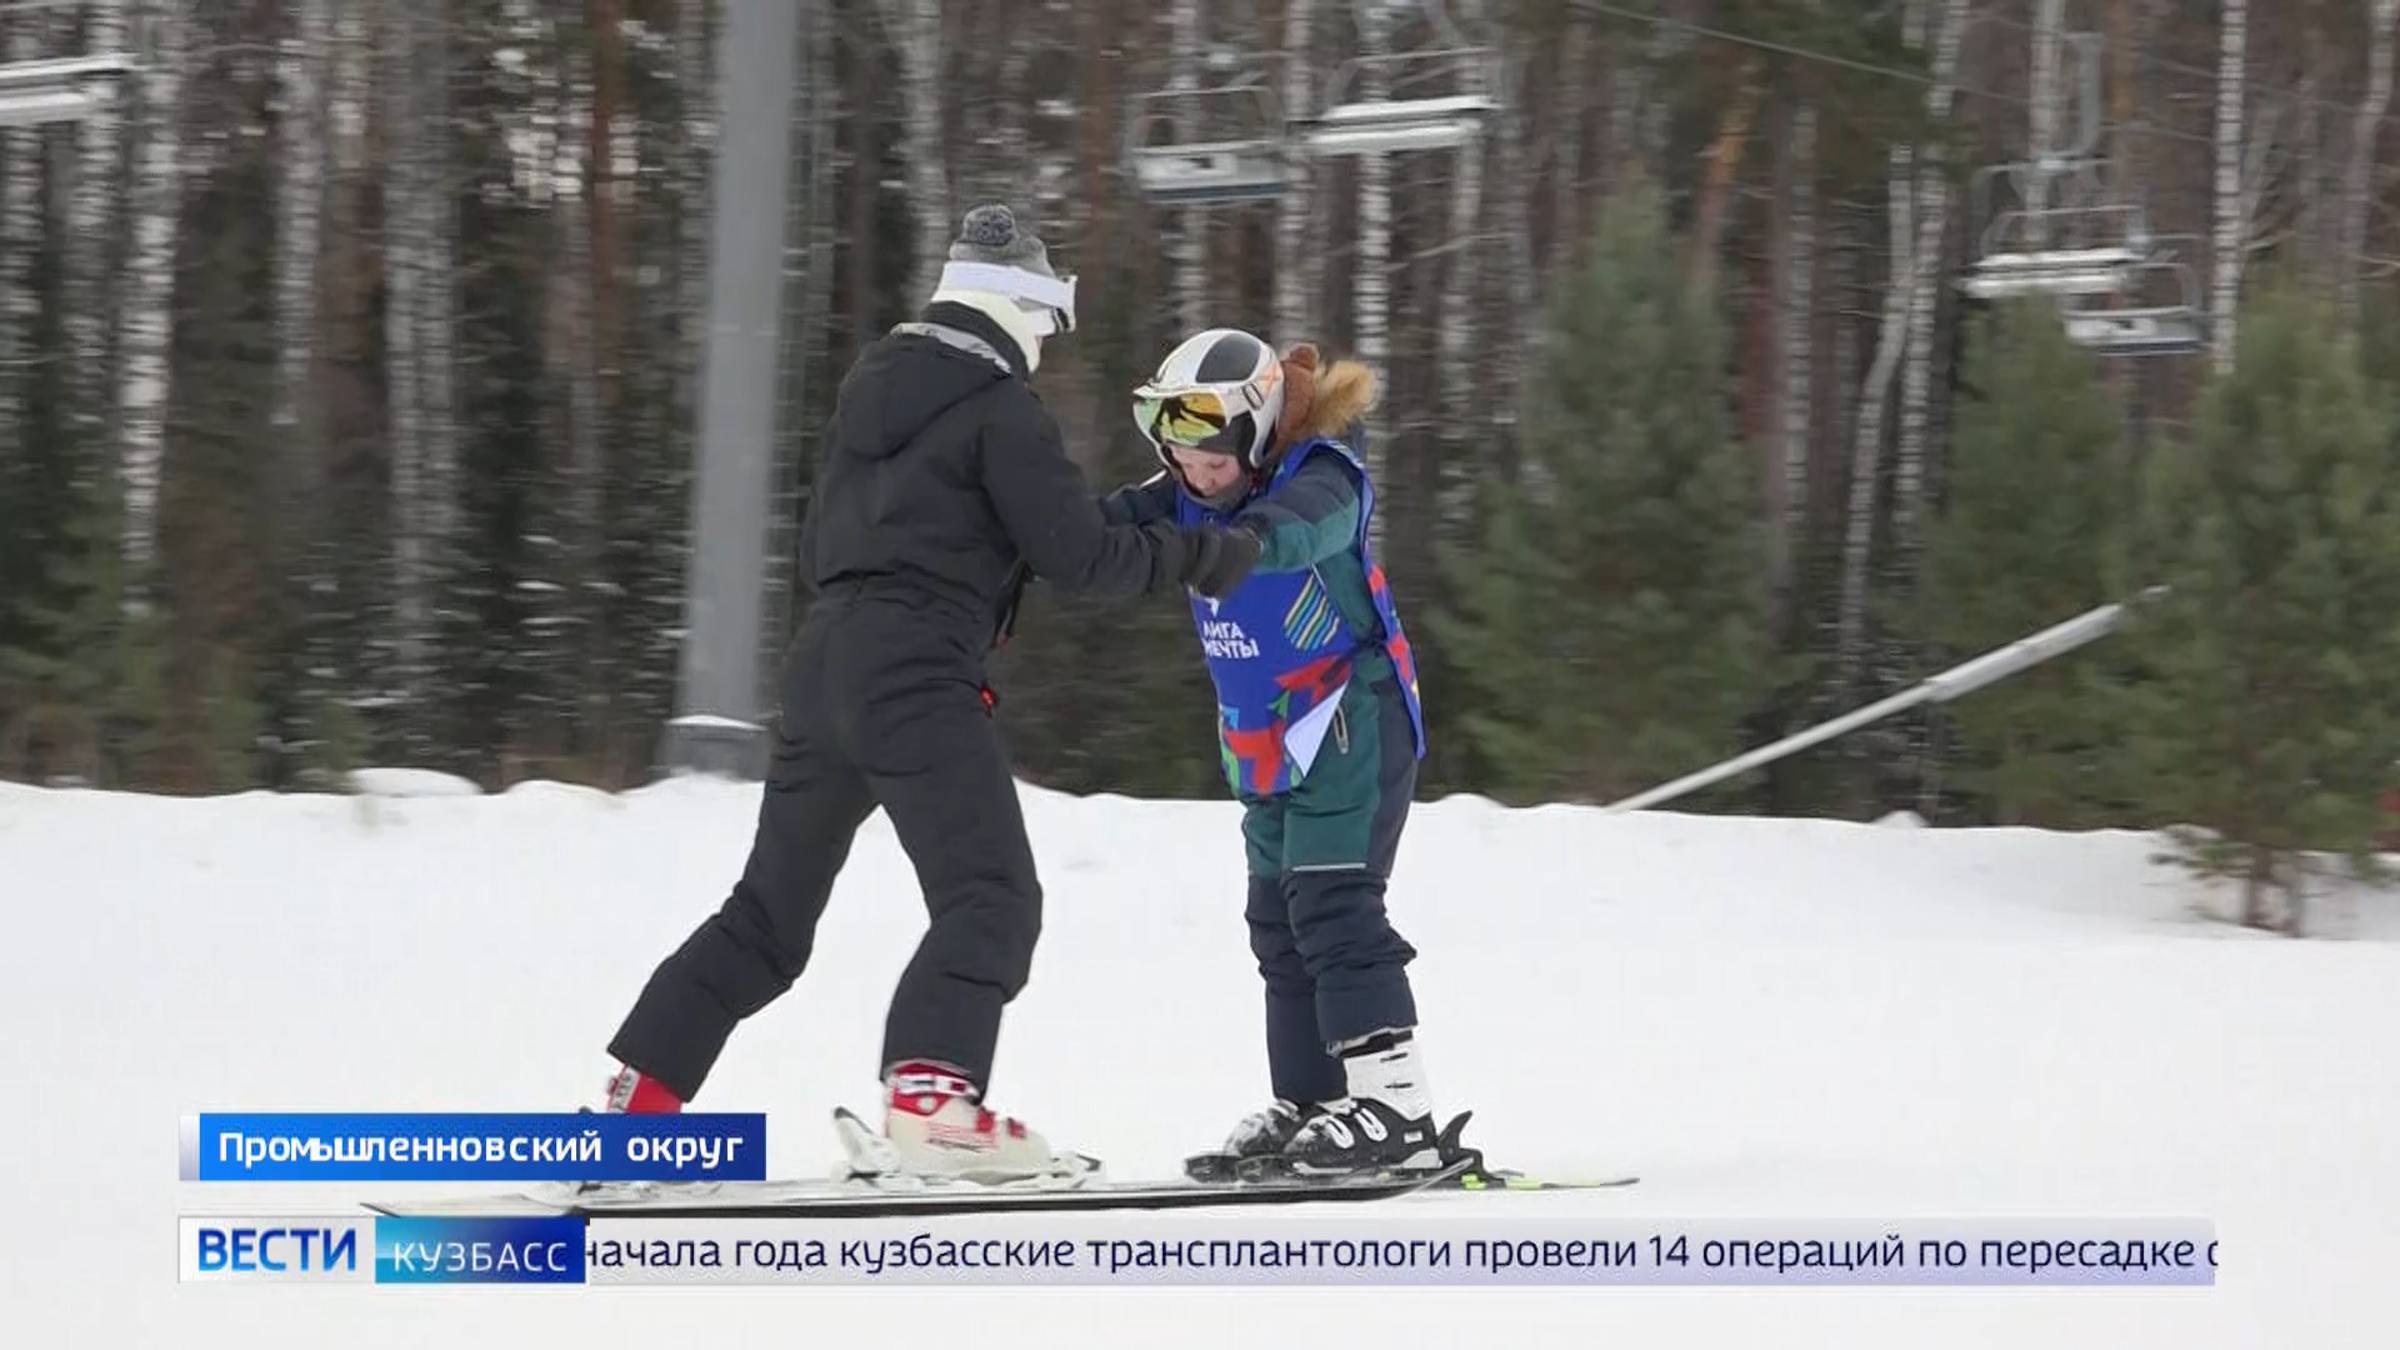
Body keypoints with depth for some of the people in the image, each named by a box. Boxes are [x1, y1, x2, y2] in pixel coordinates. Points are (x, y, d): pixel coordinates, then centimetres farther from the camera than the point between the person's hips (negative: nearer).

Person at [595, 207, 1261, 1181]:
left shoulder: (869, 390, 19)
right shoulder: (999, 408, -4)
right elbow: (1080, 555, -7)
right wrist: (1201, 555, 3)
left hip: (823, 662, 8)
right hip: (921, 677, -8)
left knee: (770, 912, 16)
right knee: (991, 900, -12)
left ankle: (636, 1098, 13)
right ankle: (930, 1094, -32)